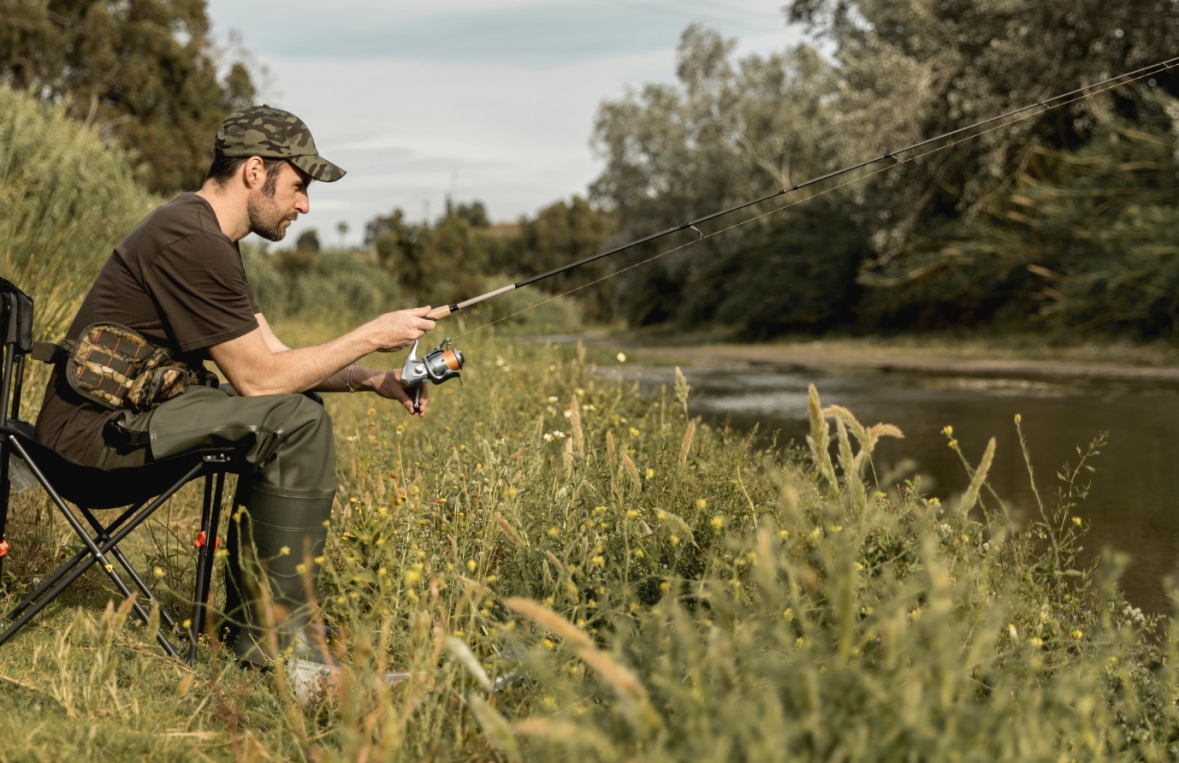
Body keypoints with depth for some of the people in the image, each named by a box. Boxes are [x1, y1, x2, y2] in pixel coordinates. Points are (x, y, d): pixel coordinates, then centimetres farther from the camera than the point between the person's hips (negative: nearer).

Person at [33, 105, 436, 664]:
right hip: (95, 431, -11)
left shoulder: (209, 234, 14)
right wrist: (371, 336, -11)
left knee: (295, 411, 16)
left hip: (132, 407, 11)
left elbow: (273, 357, 15)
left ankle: (250, 620, 17)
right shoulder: (191, 241, -20)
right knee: (293, 421, -21)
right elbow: (258, 378, -19)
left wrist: (371, 380, 3)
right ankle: (276, 638, -11)